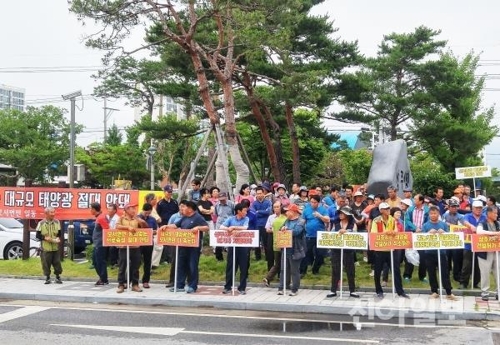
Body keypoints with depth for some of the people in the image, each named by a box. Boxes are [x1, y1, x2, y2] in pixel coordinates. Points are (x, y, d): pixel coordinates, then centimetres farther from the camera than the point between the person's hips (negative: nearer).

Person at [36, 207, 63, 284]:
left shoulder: (57, 222, 7)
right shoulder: (41, 223, -3)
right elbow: (38, 235, -1)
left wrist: (58, 238, -6)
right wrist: (45, 238, -15)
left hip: (55, 247, 2)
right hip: (45, 248, -2)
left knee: (57, 263, 3)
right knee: (46, 264, 1)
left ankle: (58, 277, 16)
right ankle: (47, 278, 15)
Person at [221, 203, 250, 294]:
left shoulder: (246, 219, 3)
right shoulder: (231, 219, 4)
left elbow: (245, 228, -15)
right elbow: (221, 227, -7)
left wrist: (233, 227, -17)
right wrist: (230, 230, -23)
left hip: (243, 246, 0)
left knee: (243, 268, 3)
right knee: (230, 267, 5)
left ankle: (242, 288, 13)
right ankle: (228, 287, 16)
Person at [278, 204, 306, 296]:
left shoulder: (300, 221, -6)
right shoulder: (287, 221, 16)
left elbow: (296, 231, -21)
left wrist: (286, 229, -13)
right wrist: (283, 229, -10)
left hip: (295, 250, -7)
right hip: (286, 249, 7)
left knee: (295, 271, 2)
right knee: (284, 270, 9)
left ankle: (294, 289, 9)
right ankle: (281, 288, 13)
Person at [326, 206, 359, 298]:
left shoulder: (353, 224, 3)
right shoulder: (336, 223, 9)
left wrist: (346, 232, -21)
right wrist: (338, 232, -14)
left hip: (348, 250, -2)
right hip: (336, 249, 2)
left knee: (350, 270, 4)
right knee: (335, 269, 5)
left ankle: (352, 291, 13)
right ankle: (333, 290, 12)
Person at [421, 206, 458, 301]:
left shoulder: (443, 224, 5)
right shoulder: (425, 225, 3)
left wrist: (443, 233, -16)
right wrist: (429, 233, -20)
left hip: (441, 252, 0)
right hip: (429, 252, 0)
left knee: (445, 272, 0)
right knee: (431, 273, 7)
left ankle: (449, 293, 5)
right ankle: (434, 292, 17)